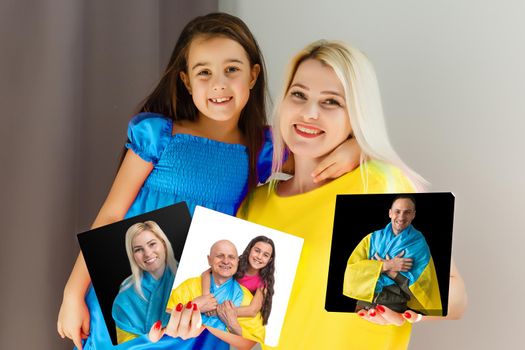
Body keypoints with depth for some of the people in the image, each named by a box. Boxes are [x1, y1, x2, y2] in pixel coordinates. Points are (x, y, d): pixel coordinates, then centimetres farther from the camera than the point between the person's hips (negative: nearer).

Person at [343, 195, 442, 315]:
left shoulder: (419, 245, -1)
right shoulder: (372, 238, 5)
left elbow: (420, 287, -7)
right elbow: (351, 269, -8)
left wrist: (389, 270, -11)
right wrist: (387, 265, -16)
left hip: (395, 308, -2)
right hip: (365, 304, 2)